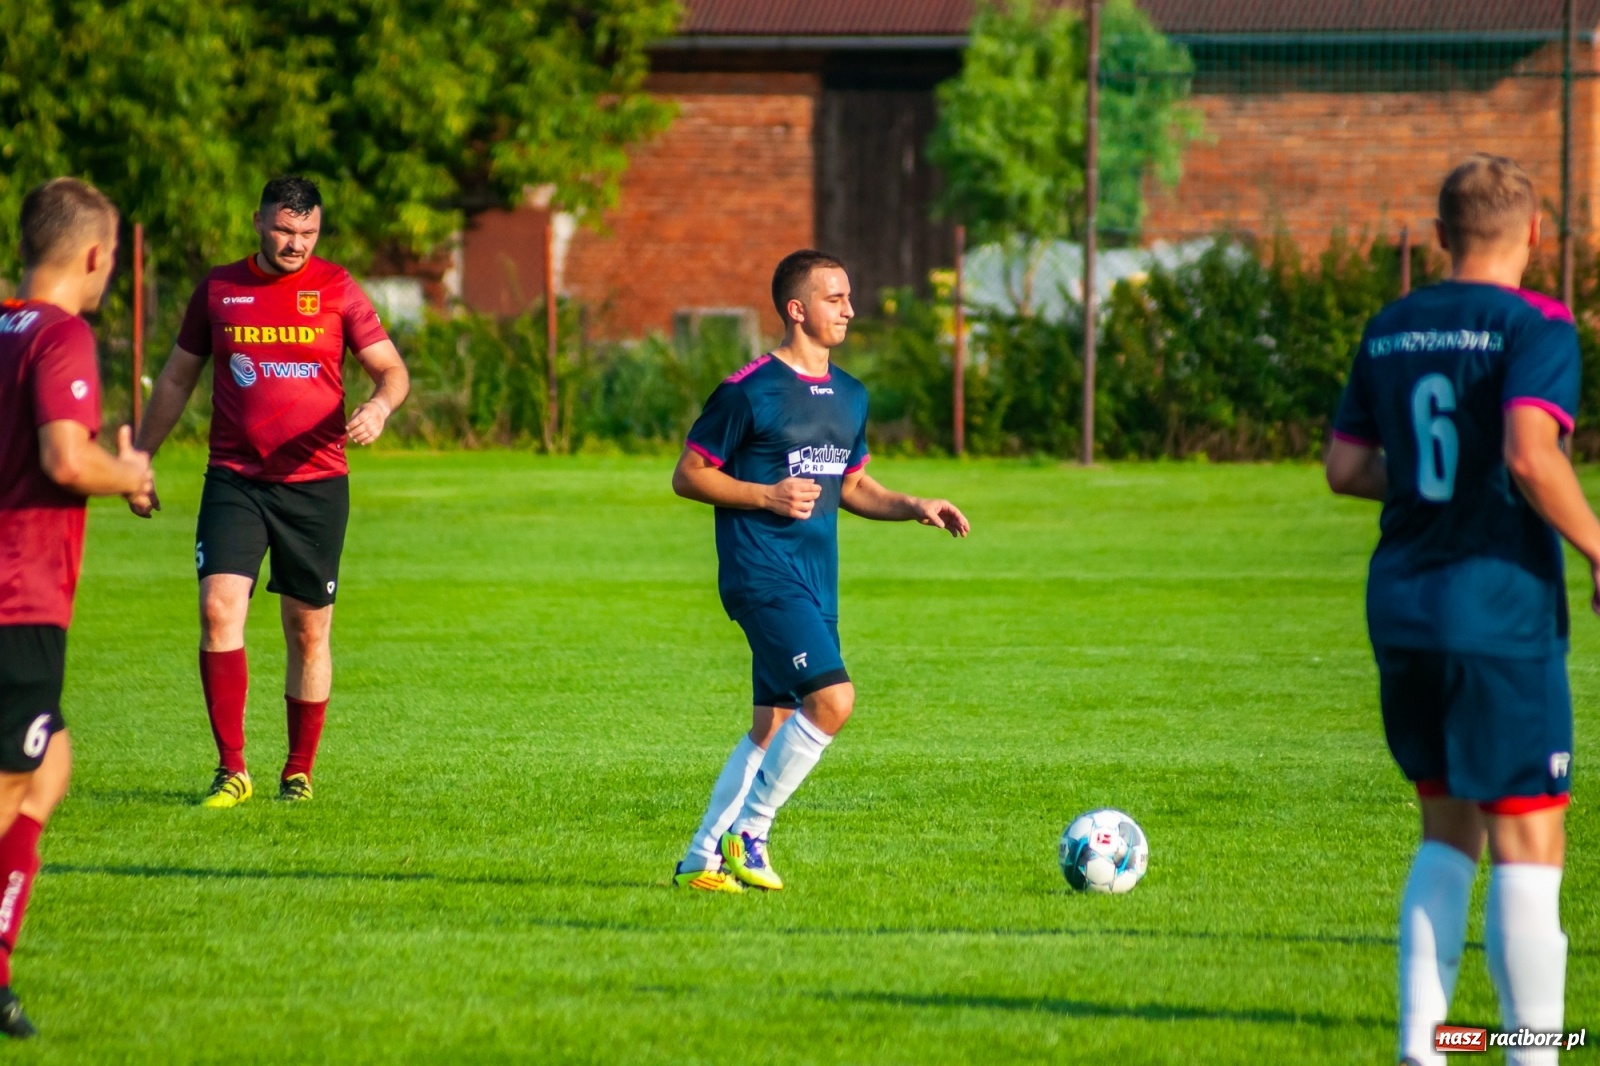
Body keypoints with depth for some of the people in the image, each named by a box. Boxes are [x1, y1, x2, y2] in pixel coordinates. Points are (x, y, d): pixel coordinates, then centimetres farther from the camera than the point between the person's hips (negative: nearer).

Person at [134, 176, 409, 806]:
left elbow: (391, 369, 4)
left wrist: (379, 405, -19)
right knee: (219, 609, -16)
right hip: (234, 481, 0)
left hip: (315, 482, 0)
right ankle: (231, 770, -12)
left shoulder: (337, 290, 3)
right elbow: (177, 379, 16)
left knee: (308, 631, 5)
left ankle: (299, 772, 19)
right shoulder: (219, 290, 7)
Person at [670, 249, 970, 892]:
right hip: (763, 574, -8)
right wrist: (768, 495, -17)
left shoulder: (849, 397, 14)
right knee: (832, 697, -20)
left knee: (774, 727, 9)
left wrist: (914, 508, 9)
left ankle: (701, 860, 17)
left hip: (816, 584, 8)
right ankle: (748, 834, -8)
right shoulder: (750, 391, -10)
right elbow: (687, 476, -6)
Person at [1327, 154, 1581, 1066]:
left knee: (1448, 830, 17)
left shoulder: (1390, 331, 11)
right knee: (1528, 846, -1)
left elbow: (1346, 467, 13)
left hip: (1401, 614, 7)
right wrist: (1596, 547, -13)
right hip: (1502, 612, -7)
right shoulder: (1535, 327, -10)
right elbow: (1531, 454, -24)